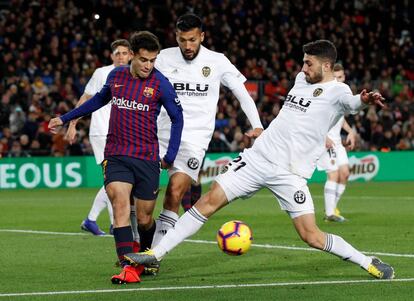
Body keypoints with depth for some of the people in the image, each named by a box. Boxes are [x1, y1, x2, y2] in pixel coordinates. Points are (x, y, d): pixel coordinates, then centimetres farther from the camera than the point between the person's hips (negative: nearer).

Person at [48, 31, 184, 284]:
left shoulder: (160, 84, -5)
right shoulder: (116, 76, 5)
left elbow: (177, 118, 5)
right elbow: (100, 100, 24)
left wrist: (170, 156, 0)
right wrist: (65, 119, 29)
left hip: (147, 158, -2)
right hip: (115, 156, 2)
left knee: (144, 219, 3)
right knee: (120, 204, -20)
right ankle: (129, 267, -24)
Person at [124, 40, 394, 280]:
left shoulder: (337, 91, -9)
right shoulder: (302, 79, 12)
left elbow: (350, 101, -33)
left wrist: (364, 100, -53)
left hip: (289, 173, -6)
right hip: (257, 158, 6)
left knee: (311, 235, -12)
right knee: (210, 200, -2)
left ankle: (368, 263, 8)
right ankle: (156, 253, 3)